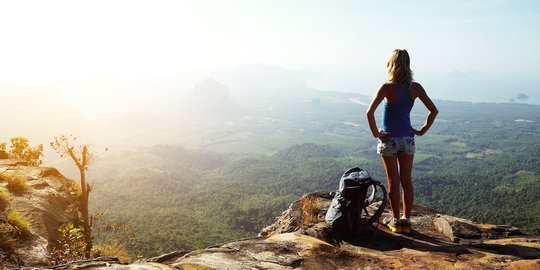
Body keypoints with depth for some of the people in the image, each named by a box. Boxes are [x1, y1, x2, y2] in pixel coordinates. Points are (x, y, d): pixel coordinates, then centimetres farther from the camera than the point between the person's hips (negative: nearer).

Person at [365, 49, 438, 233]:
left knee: (393, 181, 6)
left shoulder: (387, 87, -15)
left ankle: (395, 221, 16)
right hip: (408, 139, 4)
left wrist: (375, 132, -13)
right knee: (406, 180, 12)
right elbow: (434, 111, 3)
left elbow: (370, 112, -25)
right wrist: (422, 131, 8)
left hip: (388, 139, -4)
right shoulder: (415, 88, -1)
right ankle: (406, 220, 19)